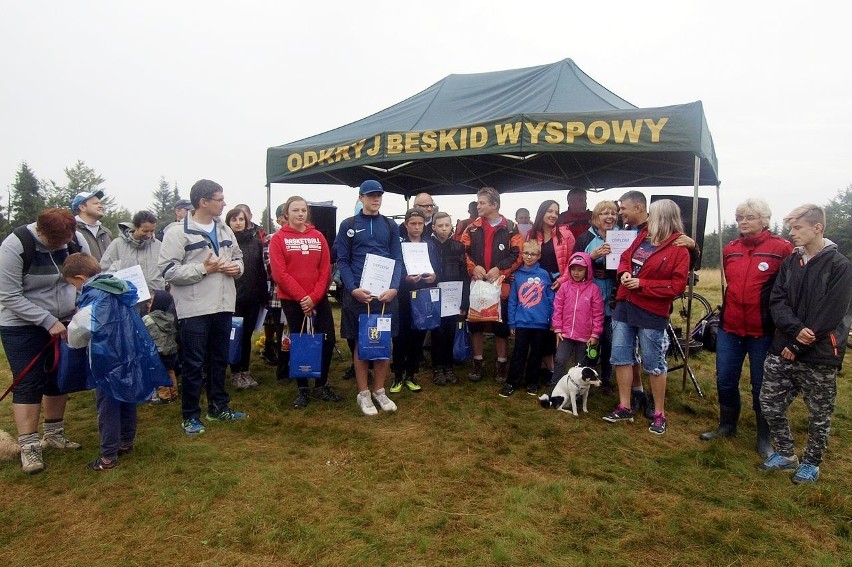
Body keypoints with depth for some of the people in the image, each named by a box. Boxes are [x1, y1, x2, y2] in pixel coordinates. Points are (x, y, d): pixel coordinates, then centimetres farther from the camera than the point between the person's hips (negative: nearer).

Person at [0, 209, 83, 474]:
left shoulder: (74, 241, -8)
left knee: (59, 379, 12)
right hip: (23, 327, -5)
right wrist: (48, 321, -23)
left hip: (64, 323, 5)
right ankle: (28, 447, 6)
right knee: (28, 384, -3)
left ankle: (54, 434, 27)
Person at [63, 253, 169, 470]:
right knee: (127, 400, 19)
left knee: (108, 407, 4)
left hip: (108, 362, -7)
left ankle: (109, 456, 12)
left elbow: (76, 336, -7)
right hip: (131, 357, 8)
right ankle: (126, 442, 34)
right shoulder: (120, 288, 6)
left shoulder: (92, 298, -17)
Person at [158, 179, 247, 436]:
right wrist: (204, 268, -18)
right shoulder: (178, 233, -10)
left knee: (219, 360, 16)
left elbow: (238, 257, 21)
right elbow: (168, 270, -15)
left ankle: (219, 407, 30)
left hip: (223, 306, 7)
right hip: (194, 309, -6)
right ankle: (190, 416, 16)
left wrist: (236, 267, -1)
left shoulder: (225, 230, 11)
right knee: (193, 364, 3)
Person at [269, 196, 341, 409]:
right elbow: (280, 273, -10)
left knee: (328, 341, 1)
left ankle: (322, 386, 19)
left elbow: (325, 270, 1)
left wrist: (314, 297, -11)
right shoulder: (278, 238, -2)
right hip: (292, 301, -3)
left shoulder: (318, 236, 6)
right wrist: (302, 297, -15)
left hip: (319, 299, 3)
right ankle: (302, 390, 20)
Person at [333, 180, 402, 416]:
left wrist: (394, 287, -10)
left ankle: (380, 391, 21)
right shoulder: (348, 225, 4)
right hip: (357, 293, -2)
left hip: (385, 293, 2)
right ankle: (363, 394, 16)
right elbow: (342, 260, 0)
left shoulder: (391, 226, 10)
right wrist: (353, 289, -14)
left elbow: (397, 260, 5)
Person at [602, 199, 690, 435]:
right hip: (625, 306, 7)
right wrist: (624, 273, -3)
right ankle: (624, 407, 22)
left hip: (652, 313, -6)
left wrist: (642, 284, -19)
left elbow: (677, 285, -15)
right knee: (621, 358, 10)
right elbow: (625, 258, 19)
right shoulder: (642, 236, 7)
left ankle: (659, 413, 21)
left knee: (654, 365, 4)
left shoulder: (678, 249, -11)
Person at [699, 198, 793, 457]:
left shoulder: (782, 248, -9)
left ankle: (764, 437, 25)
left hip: (763, 331, -5)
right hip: (729, 328, 5)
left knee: (761, 386, 8)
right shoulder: (730, 249, 7)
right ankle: (727, 425, 33)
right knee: (725, 380, 12)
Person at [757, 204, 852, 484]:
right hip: (782, 351, 5)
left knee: (819, 414, 10)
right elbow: (777, 300, 1)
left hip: (819, 356, -4)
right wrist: (795, 329, -17)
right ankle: (785, 454, 28)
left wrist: (798, 346, -15)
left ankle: (811, 463, 30)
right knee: (770, 404, 8)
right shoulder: (790, 262, 7)